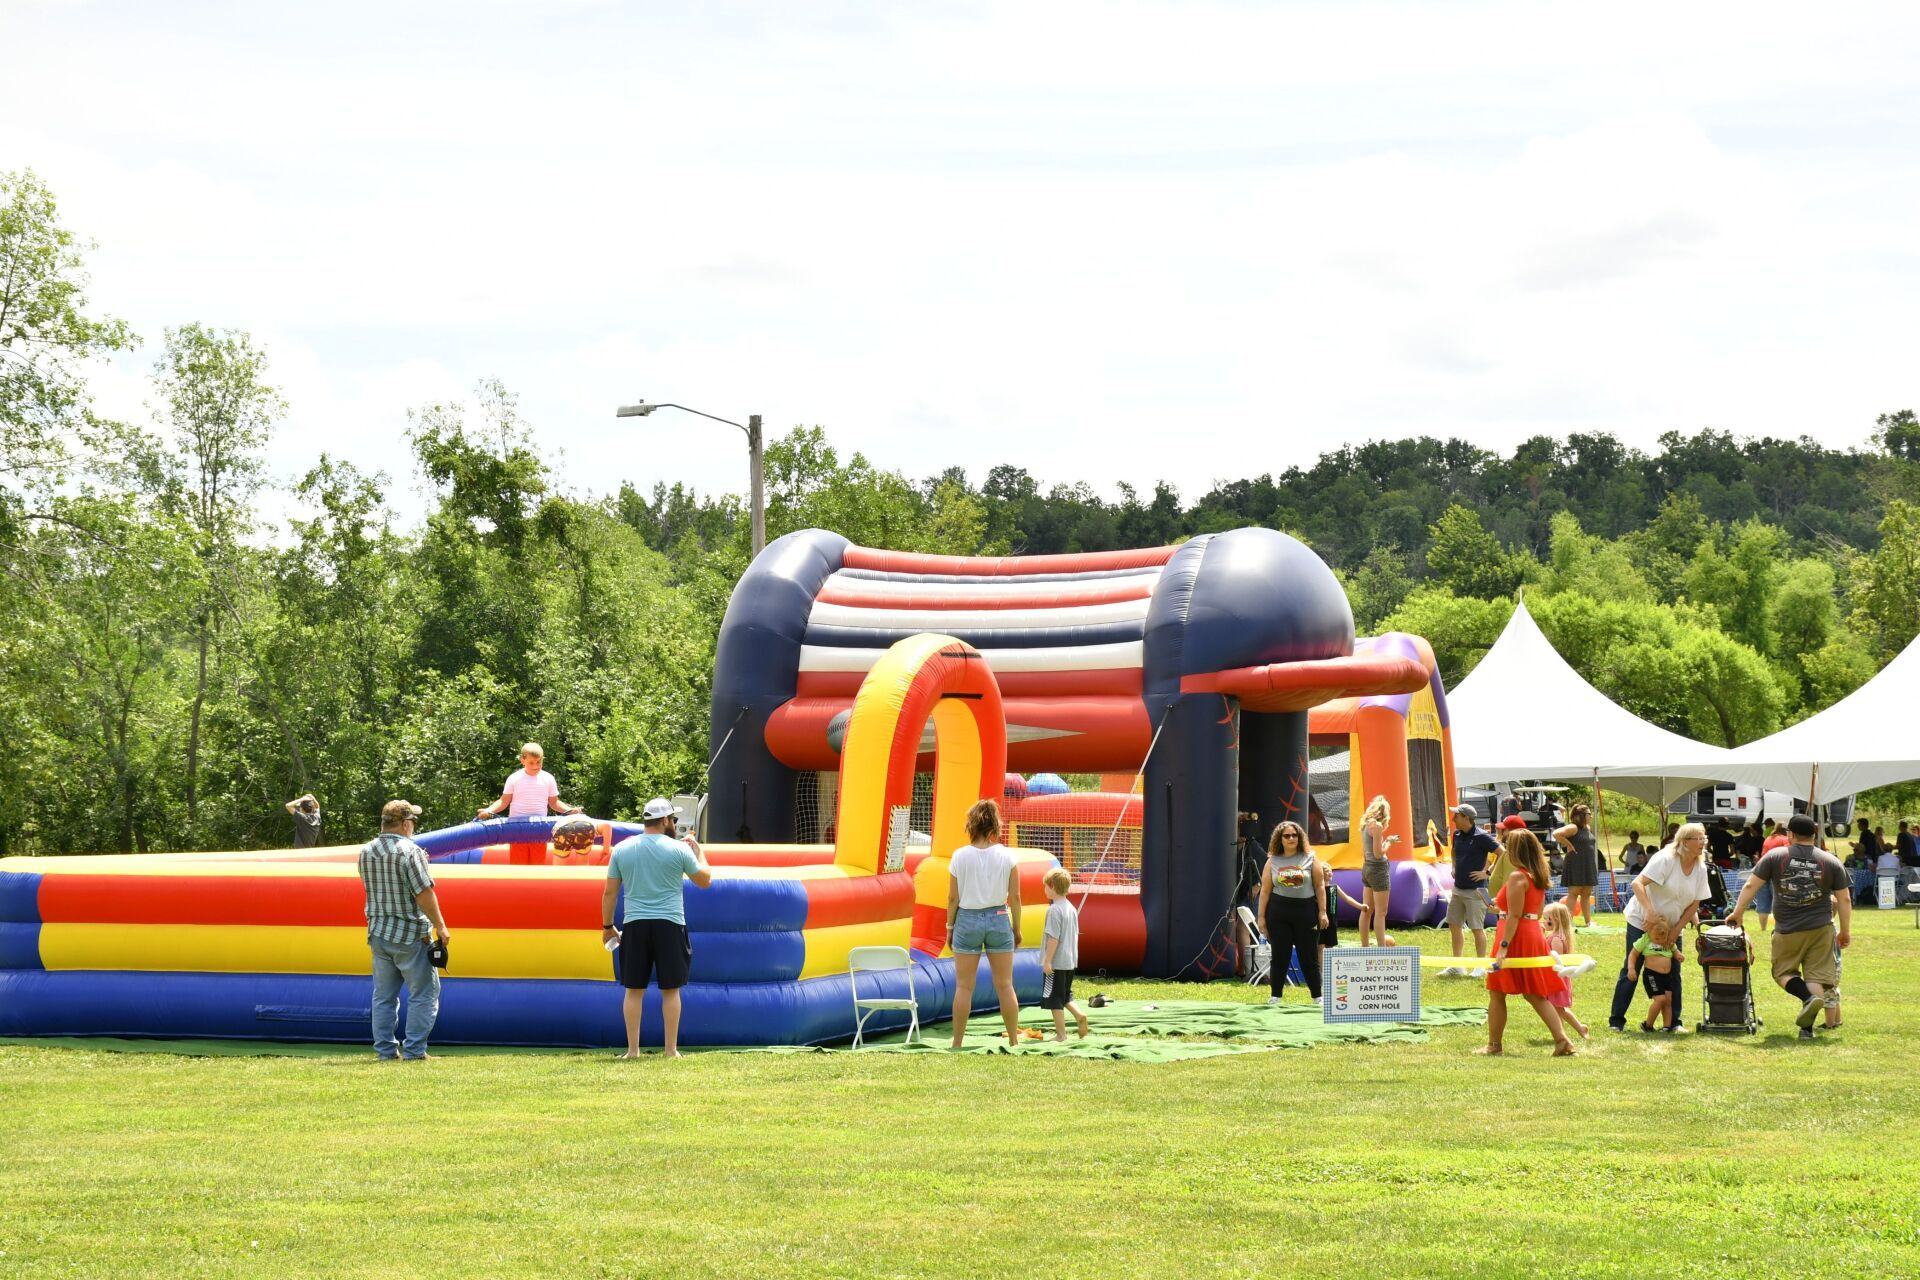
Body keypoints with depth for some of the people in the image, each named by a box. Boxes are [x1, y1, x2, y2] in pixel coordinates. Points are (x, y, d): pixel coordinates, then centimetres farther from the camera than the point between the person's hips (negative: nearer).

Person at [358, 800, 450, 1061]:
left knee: (383, 996, 12)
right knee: (424, 993, 2)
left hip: (378, 932, 6)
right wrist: (440, 926, -11)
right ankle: (414, 1051, -1)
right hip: (410, 934, -6)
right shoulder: (410, 851, -15)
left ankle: (385, 1049, 13)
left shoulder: (366, 852, 5)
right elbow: (424, 893, -18)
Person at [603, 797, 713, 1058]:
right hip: (670, 924, -2)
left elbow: (610, 893, 6)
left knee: (634, 989, 6)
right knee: (670, 990, 5)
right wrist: (698, 851, 23)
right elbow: (704, 880, 8)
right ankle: (671, 1049, 5)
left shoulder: (621, 849, 4)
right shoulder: (679, 849, -3)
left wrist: (607, 926, 15)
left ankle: (633, 1049, 5)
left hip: (634, 924, 2)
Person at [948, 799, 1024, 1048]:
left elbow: (953, 897, -4)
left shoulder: (960, 856, -8)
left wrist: (950, 926, 8)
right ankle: (1013, 1041, 12)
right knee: (1005, 985, 9)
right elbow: (1015, 897, -3)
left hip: (968, 919, -1)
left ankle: (957, 1043, 7)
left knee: (964, 987, 5)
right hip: (998, 919, 1)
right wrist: (1017, 928, 8)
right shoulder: (1006, 855, -5)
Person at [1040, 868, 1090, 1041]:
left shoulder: (1054, 910, -17)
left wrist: (1048, 961, -18)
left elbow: (1053, 938, -20)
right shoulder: (1071, 908, 10)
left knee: (1054, 999, 0)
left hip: (1056, 962, -9)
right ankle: (1079, 1015, -3)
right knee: (1066, 995, 20)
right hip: (1070, 961, 9)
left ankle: (1061, 1034, 2)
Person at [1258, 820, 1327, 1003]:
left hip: (1306, 911, -1)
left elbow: (1320, 886, 3)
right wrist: (1261, 916, 2)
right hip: (1279, 912, 1)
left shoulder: (1310, 859, 3)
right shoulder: (1272, 861, 6)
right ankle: (1275, 995, 13)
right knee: (1279, 955, 5)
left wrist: (1322, 912, -3)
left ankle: (1317, 995, 8)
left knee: (1309, 956, 2)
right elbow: (1265, 890, 6)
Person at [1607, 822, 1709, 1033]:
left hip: (1672, 927, 5)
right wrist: (1649, 911, -38)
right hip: (1642, 922, -5)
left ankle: (1674, 1022, 11)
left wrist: (1675, 932, -7)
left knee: (1673, 974, 3)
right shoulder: (1665, 859, -22)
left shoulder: (1700, 869, -4)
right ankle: (1616, 1021, 5)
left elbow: (1694, 905, 0)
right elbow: (1638, 883, -28)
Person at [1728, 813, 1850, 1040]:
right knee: (1816, 975, 6)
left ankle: (1808, 998, -13)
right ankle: (1807, 1027, -2)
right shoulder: (1831, 862, 2)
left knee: (1783, 971, 14)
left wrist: (1737, 912, 9)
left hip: (1787, 931, -1)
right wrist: (1845, 931, 13)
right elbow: (1844, 899, 4)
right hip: (1820, 929, 1)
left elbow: (1751, 885, -1)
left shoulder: (1775, 857, -2)